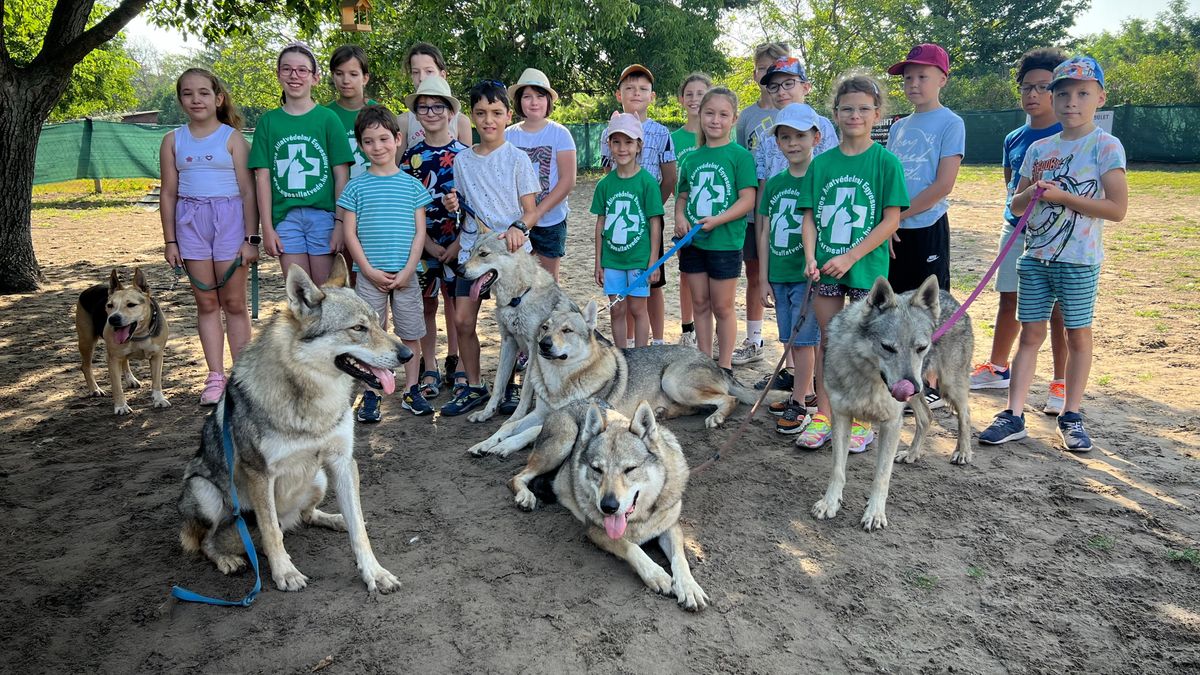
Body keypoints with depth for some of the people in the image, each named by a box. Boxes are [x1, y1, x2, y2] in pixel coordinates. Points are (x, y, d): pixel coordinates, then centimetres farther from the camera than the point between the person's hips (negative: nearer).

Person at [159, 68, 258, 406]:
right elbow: (168, 193, 9)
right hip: (191, 222, 3)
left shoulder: (232, 138, -1)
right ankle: (215, 377, 12)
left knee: (233, 302, 2)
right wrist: (170, 241, 5)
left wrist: (251, 238, -8)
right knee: (206, 303, 6)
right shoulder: (173, 140, 8)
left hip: (229, 219, -3)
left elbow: (248, 191, -3)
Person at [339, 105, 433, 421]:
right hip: (369, 274, -1)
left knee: (410, 334, 7)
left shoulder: (412, 185, 4)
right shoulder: (356, 186, 2)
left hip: (405, 274, 1)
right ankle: (369, 397, 14)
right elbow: (349, 232, 0)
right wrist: (369, 270, -8)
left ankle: (411, 391, 20)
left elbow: (420, 231, 2)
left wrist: (408, 270, -7)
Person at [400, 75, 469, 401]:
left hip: (458, 242, -1)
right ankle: (429, 372, 14)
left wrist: (459, 243, -10)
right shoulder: (411, 156, 2)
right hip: (423, 242, 1)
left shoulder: (464, 154, -1)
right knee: (427, 304, 6)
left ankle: (456, 368, 16)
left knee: (457, 302, 5)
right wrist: (429, 245, -8)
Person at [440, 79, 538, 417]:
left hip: (512, 250, -3)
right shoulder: (462, 160, 9)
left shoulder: (517, 158, -2)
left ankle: (509, 386, 15)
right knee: (463, 320, -1)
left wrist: (518, 227, -24)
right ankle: (474, 386, 15)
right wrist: (452, 204, -4)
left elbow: (532, 210, -4)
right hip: (473, 249, 3)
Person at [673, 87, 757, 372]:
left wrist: (717, 220, -22)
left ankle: (725, 366, 17)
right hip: (693, 242, 5)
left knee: (722, 307, 4)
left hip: (725, 242, -5)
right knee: (700, 304, 12)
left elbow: (748, 199, -11)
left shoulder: (740, 155, -5)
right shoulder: (692, 158, 10)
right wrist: (679, 216, -5)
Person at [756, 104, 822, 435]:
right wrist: (764, 278, 8)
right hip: (779, 275, 6)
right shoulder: (774, 183, 8)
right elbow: (765, 233, 10)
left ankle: (799, 404, 8)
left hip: (808, 274, -6)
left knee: (804, 339, -1)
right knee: (790, 340, 13)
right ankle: (806, 393, 28)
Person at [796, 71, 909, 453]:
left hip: (867, 265, -3)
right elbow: (810, 215, 5)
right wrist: (810, 257, -11)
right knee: (827, 340, 10)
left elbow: (891, 221, -9)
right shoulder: (821, 163, 5)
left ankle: (862, 421, 19)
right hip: (825, 266, 3)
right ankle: (823, 417, 21)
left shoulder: (886, 162, -5)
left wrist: (850, 257, -15)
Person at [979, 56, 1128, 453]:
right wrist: (1031, 193, -9)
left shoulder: (1106, 146, -6)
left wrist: (1062, 196, -16)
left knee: (1077, 334, 6)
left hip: (1078, 260, -4)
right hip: (1034, 256, 4)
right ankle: (1014, 416, 8)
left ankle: (1071, 417, 18)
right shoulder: (1039, 149, 9)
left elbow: (1117, 208, -14)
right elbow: (1016, 204, 12)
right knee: (1030, 333, 5)